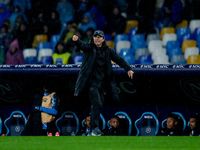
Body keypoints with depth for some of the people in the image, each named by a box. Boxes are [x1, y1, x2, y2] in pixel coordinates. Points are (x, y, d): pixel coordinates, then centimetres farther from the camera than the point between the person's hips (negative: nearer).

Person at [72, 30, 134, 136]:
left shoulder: (108, 51, 10)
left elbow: (119, 59, 6)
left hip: (102, 82, 4)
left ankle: (94, 129, 13)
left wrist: (128, 69, -7)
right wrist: (76, 41, -44)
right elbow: (82, 45, -21)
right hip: (91, 81, -4)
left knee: (99, 105, 6)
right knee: (97, 103, -17)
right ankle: (95, 128, -17)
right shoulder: (89, 48, 0)